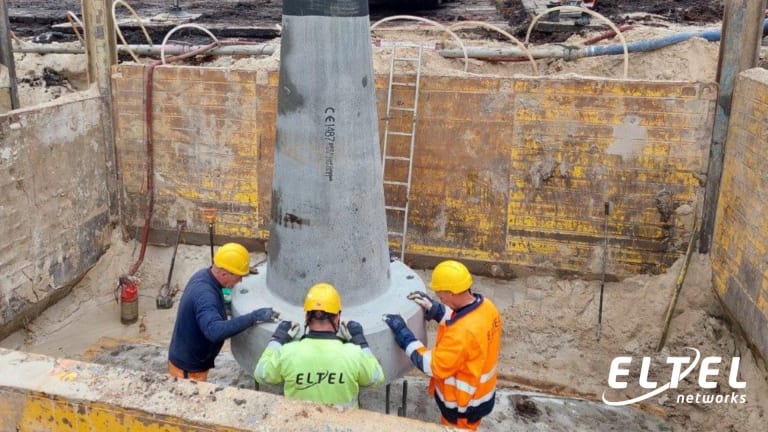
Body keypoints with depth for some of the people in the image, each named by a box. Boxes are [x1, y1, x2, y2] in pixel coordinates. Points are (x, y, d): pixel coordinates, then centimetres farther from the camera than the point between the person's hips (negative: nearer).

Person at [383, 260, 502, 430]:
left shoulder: (463, 332, -39)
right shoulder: (486, 306, -12)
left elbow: (433, 366, -29)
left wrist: (403, 333, -25)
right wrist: (434, 309, -4)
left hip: (464, 403, -7)